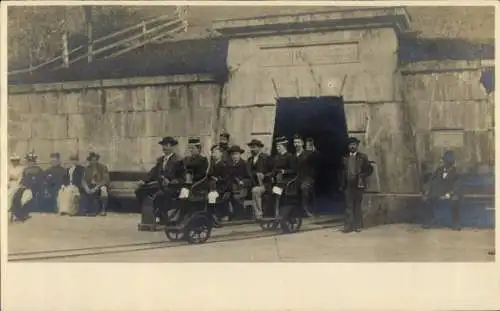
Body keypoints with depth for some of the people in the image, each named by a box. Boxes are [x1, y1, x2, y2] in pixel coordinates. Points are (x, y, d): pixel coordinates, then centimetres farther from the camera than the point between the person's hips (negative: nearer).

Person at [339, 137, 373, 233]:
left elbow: (369, 169, 4)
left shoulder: (363, 157, 5)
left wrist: (362, 176, -11)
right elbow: (342, 172, 13)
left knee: (357, 206, 4)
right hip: (348, 185, 1)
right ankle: (348, 226, 0)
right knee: (349, 206, 0)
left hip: (358, 185, -1)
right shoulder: (345, 158, 11)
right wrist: (341, 184, 6)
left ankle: (358, 225, 10)